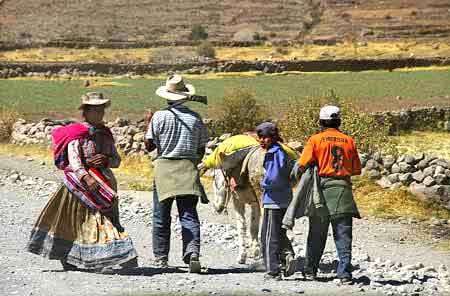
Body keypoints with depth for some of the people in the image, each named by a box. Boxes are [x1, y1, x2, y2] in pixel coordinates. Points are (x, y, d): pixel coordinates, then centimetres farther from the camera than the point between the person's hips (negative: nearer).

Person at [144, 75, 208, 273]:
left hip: (164, 167, -1)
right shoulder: (195, 118, 4)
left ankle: (161, 257, 15)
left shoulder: (160, 116, -4)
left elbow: (149, 146, -2)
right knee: (189, 214, -2)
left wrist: (148, 124, 12)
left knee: (161, 216, 9)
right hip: (188, 168, 1)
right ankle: (192, 251, -21)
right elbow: (201, 149, 8)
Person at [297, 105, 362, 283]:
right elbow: (356, 170, 8)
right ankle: (344, 273, -4)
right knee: (343, 236, 2)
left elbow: (302, 165, -10)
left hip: (323, 189, -1)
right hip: (343, 191, 1)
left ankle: (310, 270, 18)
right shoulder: (349, 141, 4)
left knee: (317, 235, 11)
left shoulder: (315, 140, -4)